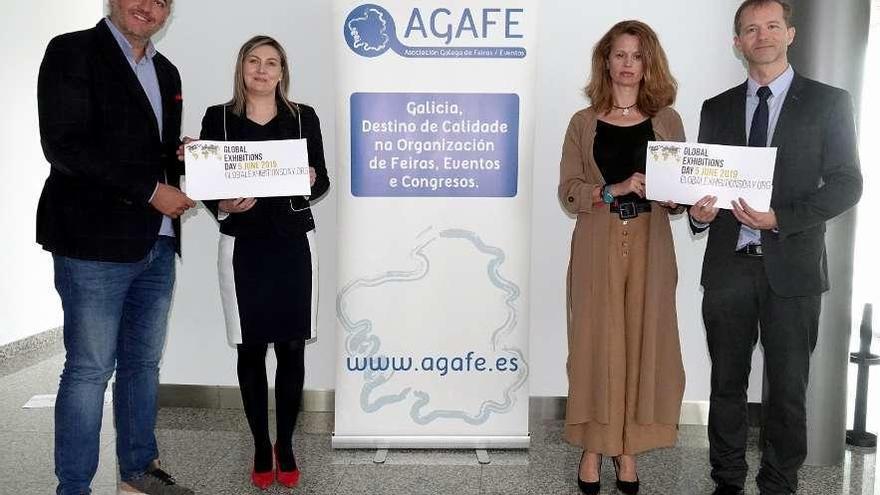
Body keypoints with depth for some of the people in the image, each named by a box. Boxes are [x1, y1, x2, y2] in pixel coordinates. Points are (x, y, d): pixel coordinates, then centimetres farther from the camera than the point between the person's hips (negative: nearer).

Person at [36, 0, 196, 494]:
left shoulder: (166, 71, 16)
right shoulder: (72, 51, -5)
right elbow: (65, 145, -15)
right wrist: (150, 191, -16)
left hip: (156, 244, 7)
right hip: (96, 241, -7)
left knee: (143, 362, 15)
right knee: (90, 368, 0)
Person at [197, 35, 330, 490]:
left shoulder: (304, 117, 5)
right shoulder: (218, 118, 4)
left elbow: (322, 181, 6)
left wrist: (311, 181, -16)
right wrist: (223, 206, -17)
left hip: (294, 244, 0)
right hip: (242, 247, 0)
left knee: (291, 349, 3)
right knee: (250, 350, 5)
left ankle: (286, 445, 19)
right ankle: (261, 446, 20)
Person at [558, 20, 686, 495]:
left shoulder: (667, 121, 8)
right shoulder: (583, 122, 6)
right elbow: (568, 191, -1)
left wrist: (671, 195, -15)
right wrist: (614, 189, -17)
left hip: (649, 246, 1)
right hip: (598, 247, -1)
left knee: (643, 340, 3)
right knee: (597, 341, 1)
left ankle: (628, 447, 16)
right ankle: (593, 446, 13)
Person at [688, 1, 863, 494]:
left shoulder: (828, 102, 2)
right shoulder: (717, 108, 11)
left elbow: (846, 184, -4)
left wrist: (781, 218, -17)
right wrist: (698, 212, -10)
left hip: (792, 267, -2)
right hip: (728, 267, 3)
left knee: (788, 388, 7)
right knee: (727, 384, 12)